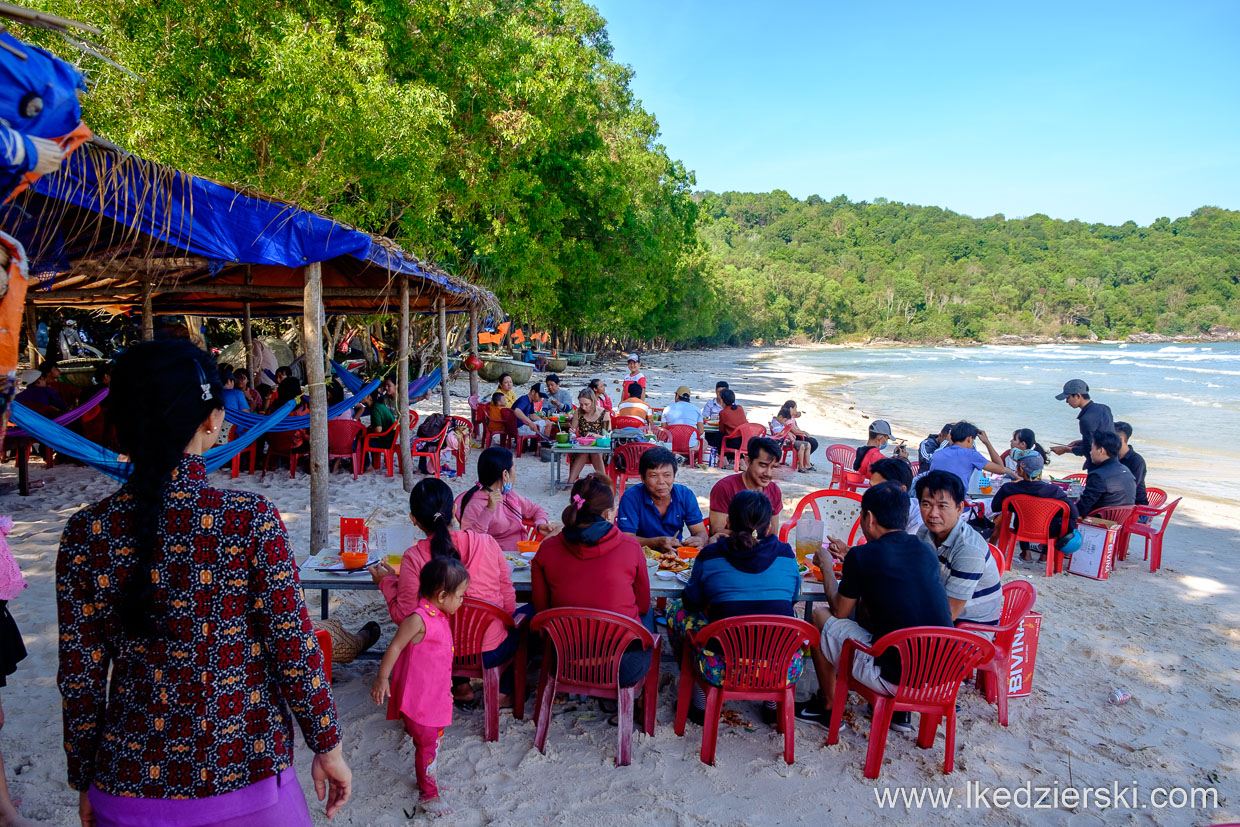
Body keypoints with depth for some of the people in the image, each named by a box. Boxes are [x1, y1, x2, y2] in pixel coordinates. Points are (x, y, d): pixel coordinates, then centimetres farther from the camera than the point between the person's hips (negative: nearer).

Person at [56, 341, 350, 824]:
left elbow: (81, 676, -3)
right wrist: (328, 747, 0)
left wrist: (85, 781, 12)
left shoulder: (87, 533, -10)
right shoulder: (250, 519, -20)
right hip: (246, 781, -2)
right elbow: (295, 651, -14)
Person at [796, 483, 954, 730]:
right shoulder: (927, 551, 6)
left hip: (896, 678, -6)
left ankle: (827, 708, 26)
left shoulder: (862, 555, -12)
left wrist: (826, 567, 17)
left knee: (821, 616, 11)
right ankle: (900, 710, 31)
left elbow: (840, 612, 2)